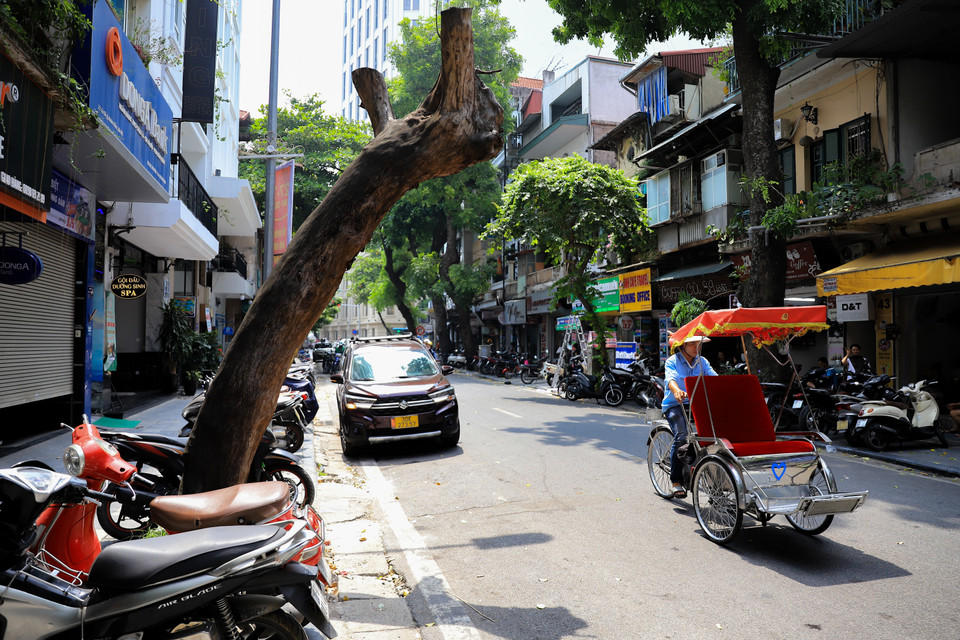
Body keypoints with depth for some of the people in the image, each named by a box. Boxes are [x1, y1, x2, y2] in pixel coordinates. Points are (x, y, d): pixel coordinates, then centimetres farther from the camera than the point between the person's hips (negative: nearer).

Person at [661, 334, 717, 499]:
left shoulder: (702, 362, 12)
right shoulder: (672, 361, -2)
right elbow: (670, 378, -22)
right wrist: (677, 391, -45)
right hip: (675, 405, -5)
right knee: (681, 437, -25)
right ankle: (677, 482, -15)